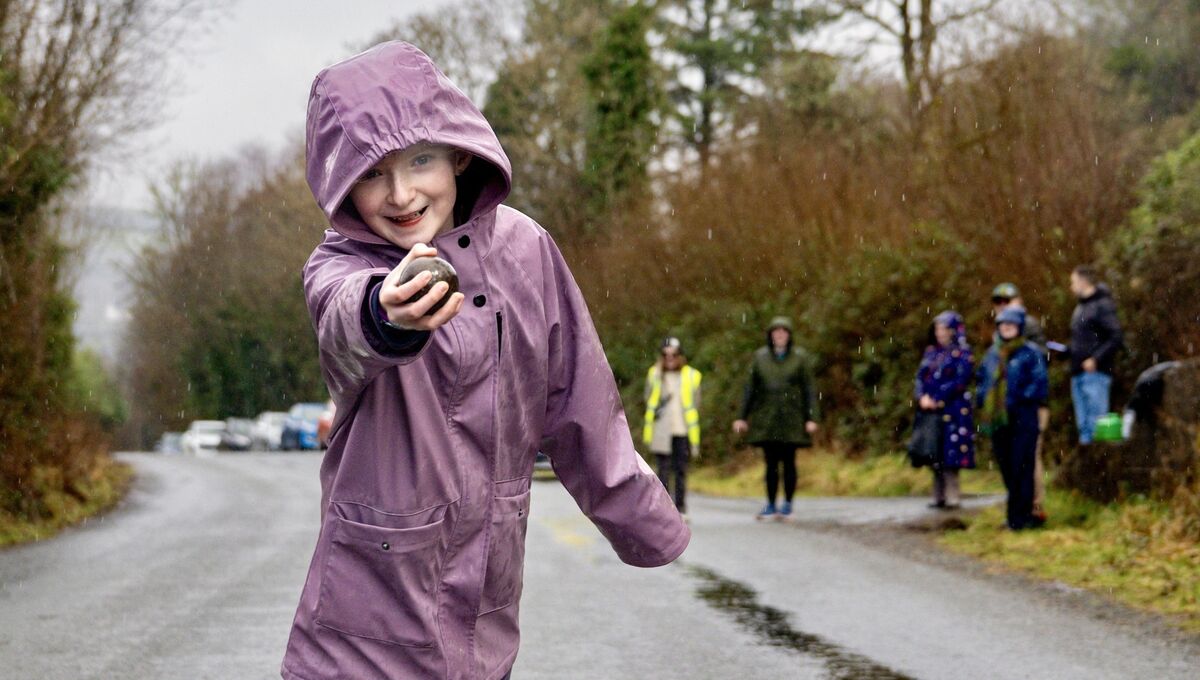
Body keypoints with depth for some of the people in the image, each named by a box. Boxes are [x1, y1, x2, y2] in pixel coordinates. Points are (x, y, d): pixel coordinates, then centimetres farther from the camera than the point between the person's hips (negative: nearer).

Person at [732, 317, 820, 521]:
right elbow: (750, 388, 9)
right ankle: (770, 505, 9)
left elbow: (809, 389, 1)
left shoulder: (799, 357, 2)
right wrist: (742, 417, 5)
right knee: (771, 463, 2)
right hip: (766, 418, 1)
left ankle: (788, 505, 11)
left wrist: (811, 418, -6)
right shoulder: (760, 357, 6)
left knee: (789, 462, 1)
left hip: (791, 418, -1)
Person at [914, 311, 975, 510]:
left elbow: (961, 381, -12)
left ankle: (952, 497, -7)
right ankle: (939, 497, 10)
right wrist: (922, 397, -8)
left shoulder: (962, 352, -4)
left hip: (952, 410, -6)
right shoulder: (931, 352, 16)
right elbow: (921, 376, 11)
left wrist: (937, 401, -14)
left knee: (950, 455, -9)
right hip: (931, 411, 6)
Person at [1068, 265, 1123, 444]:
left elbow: (1116, 338, -16)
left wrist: (1096, 359, -21)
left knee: (1096, 423, -10)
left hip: (1095, 372, -9)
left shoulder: (1103, 305, -8)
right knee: (1083, 424, 10)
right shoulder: (1080, 307, 19)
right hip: (1078, 374, 9)